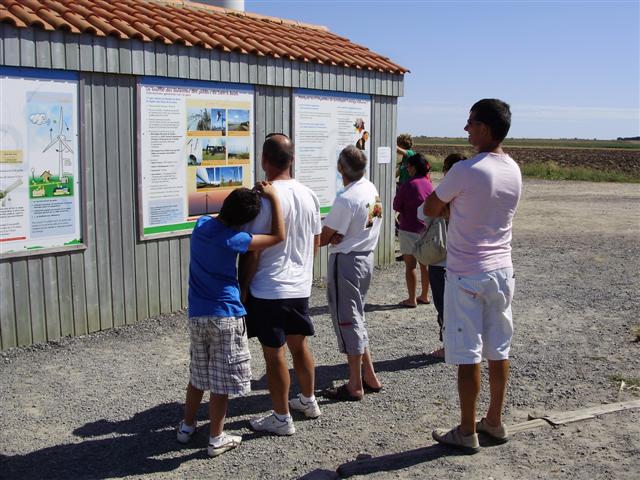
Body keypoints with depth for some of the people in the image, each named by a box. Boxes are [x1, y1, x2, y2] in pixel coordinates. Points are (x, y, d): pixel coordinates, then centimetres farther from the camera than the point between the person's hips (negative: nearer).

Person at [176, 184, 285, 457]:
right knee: (221, 381, 4)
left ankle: (187, 426, 33)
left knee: (198, 375, 22)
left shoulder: (201, 224, 0)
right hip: (225, 316, -7)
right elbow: (278, 236, -16)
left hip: (197, 314, 7)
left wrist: (253, 195, 12)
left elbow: (221, 221, 22)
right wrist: (273, 197, -12)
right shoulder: (232, 239, -19)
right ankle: (216, 439, 14)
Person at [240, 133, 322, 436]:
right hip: (301, 287, 7)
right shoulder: (309, 195, 3)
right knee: (299, 344, 21)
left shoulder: (264, 198, -19)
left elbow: (252, 251, -16)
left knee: (274, 353, 4)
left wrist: (244, 286, -4)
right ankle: (308, 401, 37)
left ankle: (281, 418, 15)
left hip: (268, 290, -7)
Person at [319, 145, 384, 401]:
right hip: (366, 256, 9)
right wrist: (338, 235, -6)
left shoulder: (345, 199, -23)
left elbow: (323, 239, -18)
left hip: (345, 262, -9)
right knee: (356, 318, 19)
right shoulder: (372, 189, 4)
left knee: (347, 321, 2)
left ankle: (355, 386, 11)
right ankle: (369, 377, 26)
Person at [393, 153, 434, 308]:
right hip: (426, 229, 6)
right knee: (424, 264, 15)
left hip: (410, 230, -6)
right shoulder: (429, 185, 3)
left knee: (410, 266, 1)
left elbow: (396, 206, -5)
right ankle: (424, 296, 24)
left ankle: (412, 299, 5)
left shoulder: (408, 185, -15)